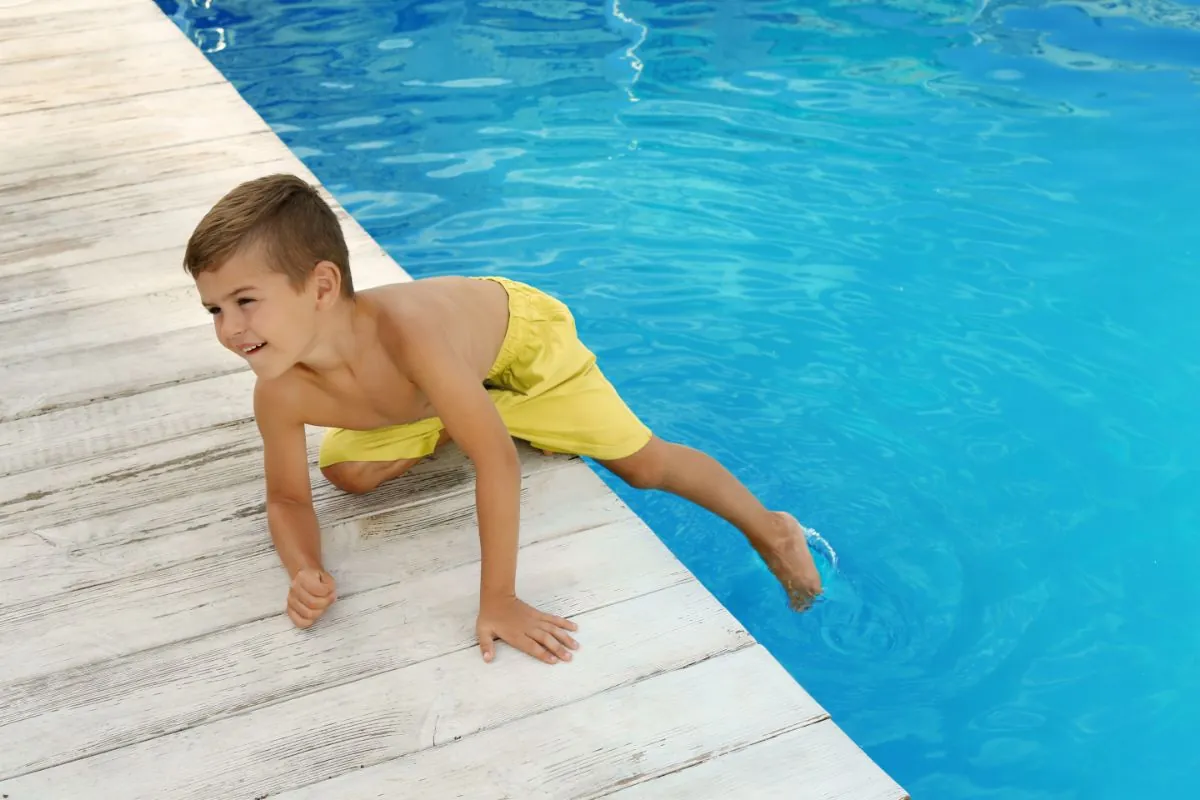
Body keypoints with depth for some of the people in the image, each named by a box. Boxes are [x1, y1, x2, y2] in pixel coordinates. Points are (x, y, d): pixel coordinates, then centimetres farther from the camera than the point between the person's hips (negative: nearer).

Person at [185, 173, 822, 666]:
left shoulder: (403, 328, -48)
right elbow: (288, 500, -13)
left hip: (519, 330, -5)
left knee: (643, 463, 0)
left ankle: (770, 531, 25)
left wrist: (498, 599, -42)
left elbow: (496, 458, -44)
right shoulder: (280, 392, -31)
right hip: (430, 390, 5)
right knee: (348, 472, -3)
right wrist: (305, 572, -34)